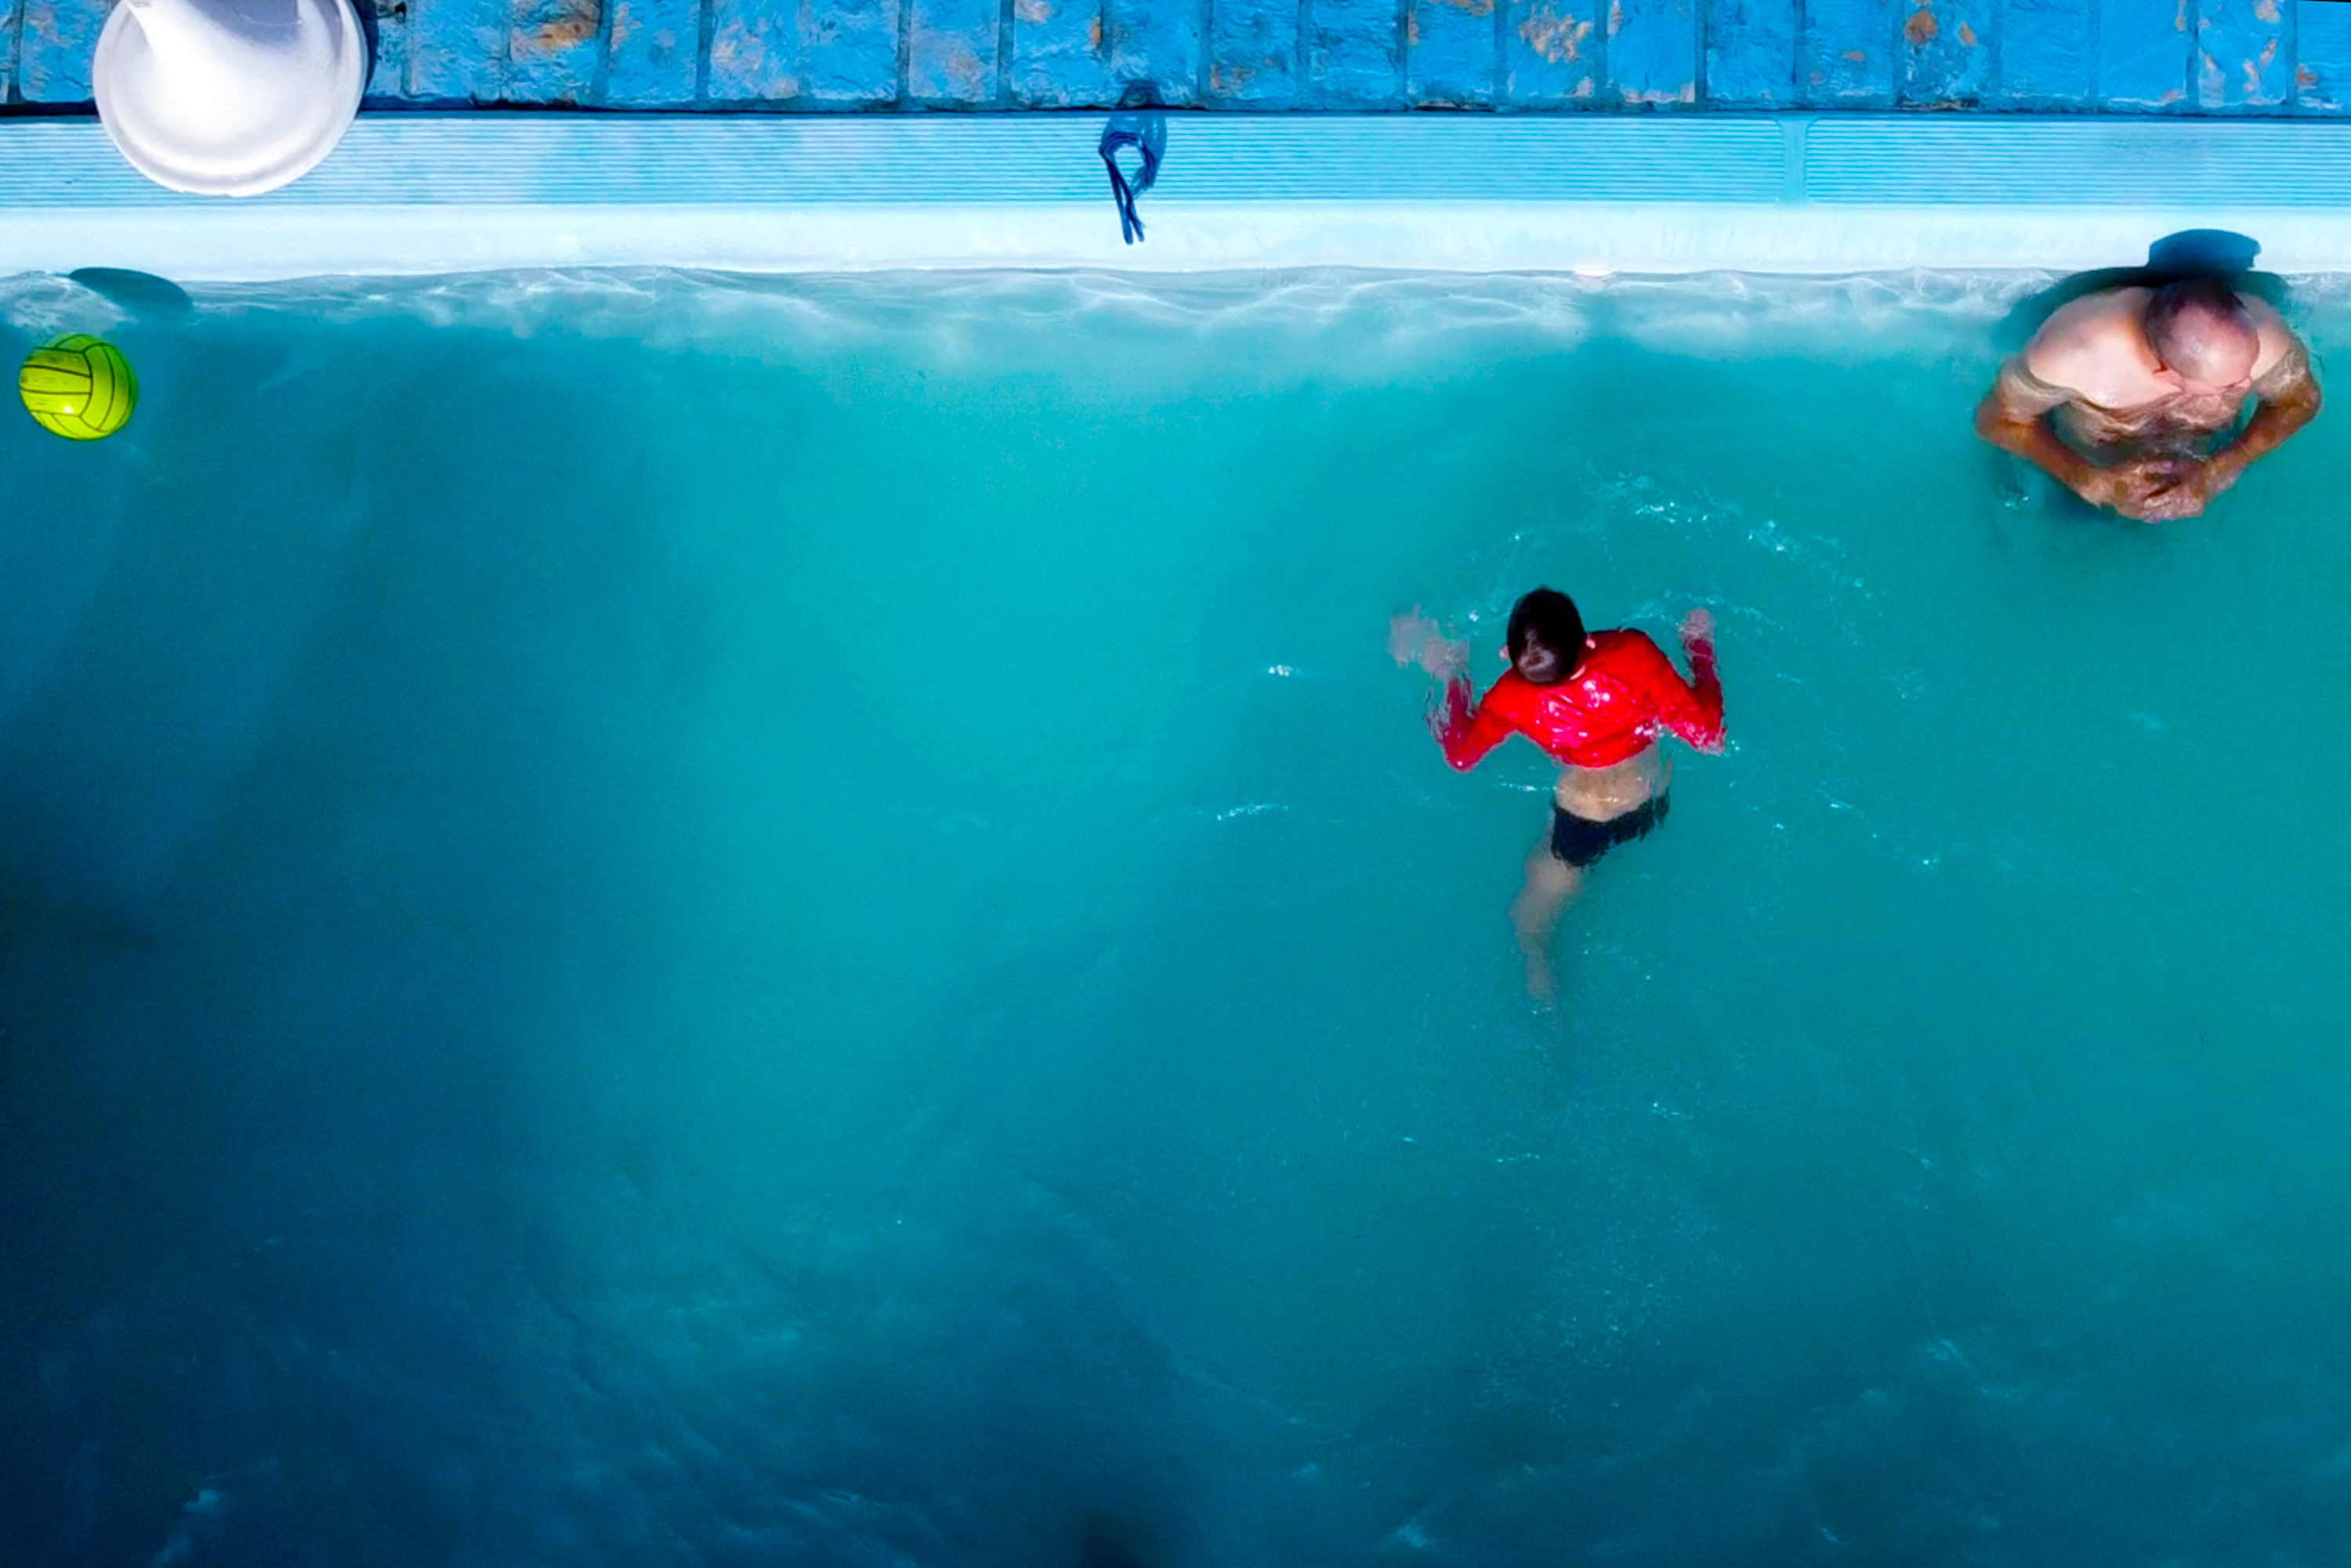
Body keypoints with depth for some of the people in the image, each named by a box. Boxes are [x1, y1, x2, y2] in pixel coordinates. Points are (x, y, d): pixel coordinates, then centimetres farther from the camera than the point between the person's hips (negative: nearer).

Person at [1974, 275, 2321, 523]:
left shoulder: (2259, 337, -36)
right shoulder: (2075, 353, -43)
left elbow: (2300, 401, -13)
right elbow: (1997, 420, -24)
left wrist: (2218, 471, -27)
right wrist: (2092, 483, -33)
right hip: (2084, 467, -2)